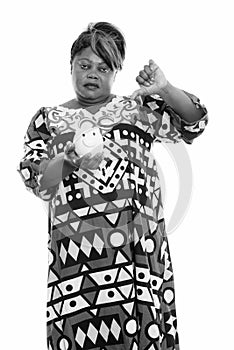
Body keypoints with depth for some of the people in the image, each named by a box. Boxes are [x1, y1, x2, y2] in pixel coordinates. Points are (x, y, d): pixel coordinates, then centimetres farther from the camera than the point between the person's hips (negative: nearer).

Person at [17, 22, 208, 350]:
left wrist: (165, 90, -8)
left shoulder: (139, 107, 16)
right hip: (77, 246, 0)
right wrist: (68, 159, -15)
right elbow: (36, 181, 5)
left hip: (140, 245, 1)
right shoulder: (48, 118, 15)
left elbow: (195, 122, 8)